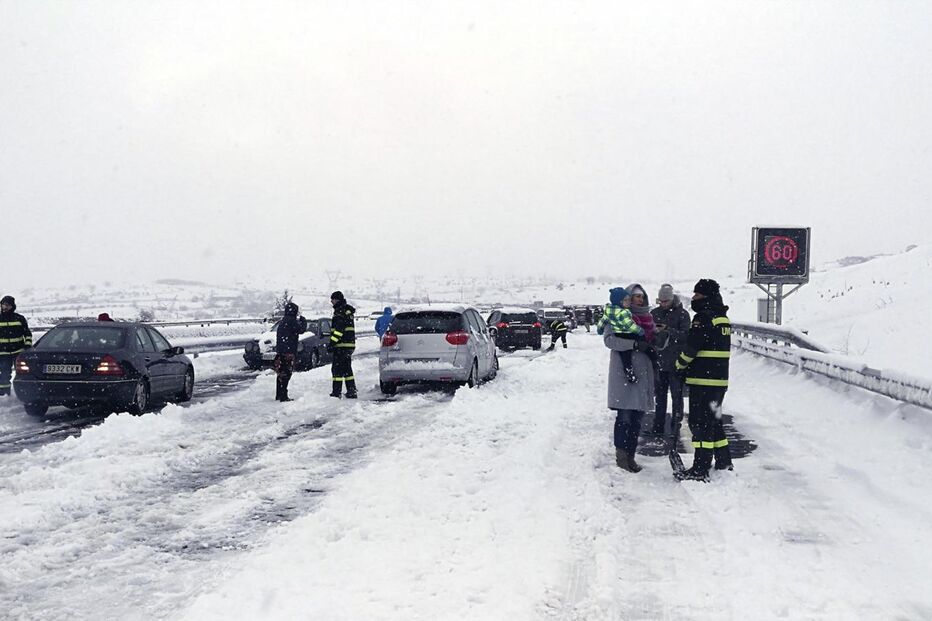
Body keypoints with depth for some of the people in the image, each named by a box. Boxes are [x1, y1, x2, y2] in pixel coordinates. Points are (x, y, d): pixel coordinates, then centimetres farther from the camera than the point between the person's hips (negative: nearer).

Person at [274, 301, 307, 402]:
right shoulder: (291, 321, -12)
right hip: (288, 352, -9)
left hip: (280, 351, 9)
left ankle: (279, 395, 20)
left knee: (281, 374, 14)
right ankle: (283, 396, -10)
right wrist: (303, 321, 3)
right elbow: (301, 329, -12)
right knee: (286, 374, -8)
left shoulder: (283, 320, 16)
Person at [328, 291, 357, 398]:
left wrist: (332, 343, -21)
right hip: (349, 344, 10)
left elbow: (339, 329, -21)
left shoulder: (341, 311, -13)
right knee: (347, 369, 14)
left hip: (342, 345, -10)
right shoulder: (347, 311, 20)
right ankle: (352, 392, 15)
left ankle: (336, 392, -8)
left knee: (337, 369, -7)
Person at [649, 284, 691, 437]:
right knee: (660, 395, 12)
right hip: (659, 360, 4)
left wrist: (668, 330, -24)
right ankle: (658, 426, 19)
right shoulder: (654, 313, 8)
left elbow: (685, 335, -14)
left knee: (676, 395, 0)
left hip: (676, 362, -4)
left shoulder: (682, 314, -5)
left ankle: (675, 426, 6)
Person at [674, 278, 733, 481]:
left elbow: (690, 348, -16)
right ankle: (724, 462, 27)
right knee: (714, 420, 19)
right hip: (720, 379, 9)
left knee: (700, 422, -5)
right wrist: (689, 368, 14)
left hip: (703, 380, -9)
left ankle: (700, 468, -5)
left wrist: (680, 366, 3)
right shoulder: (723, 318, 14)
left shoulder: (703, 318, -16)